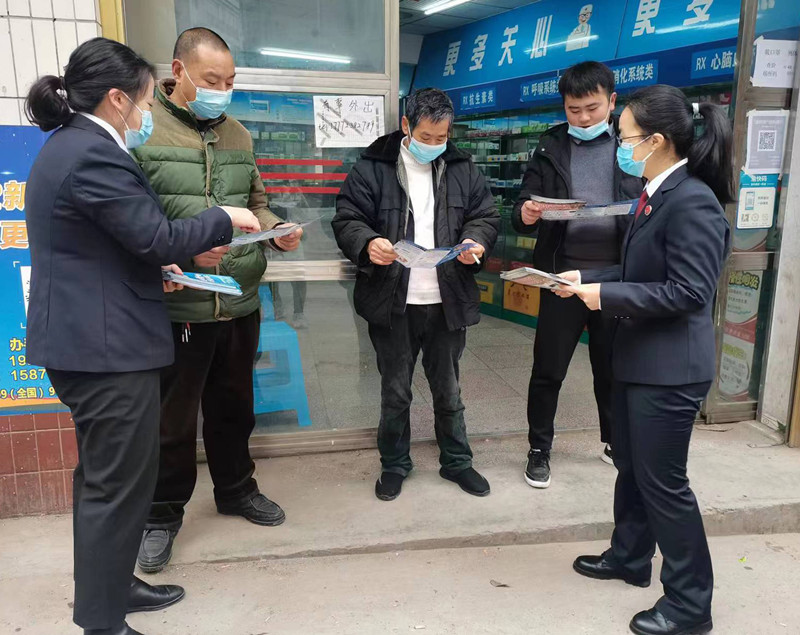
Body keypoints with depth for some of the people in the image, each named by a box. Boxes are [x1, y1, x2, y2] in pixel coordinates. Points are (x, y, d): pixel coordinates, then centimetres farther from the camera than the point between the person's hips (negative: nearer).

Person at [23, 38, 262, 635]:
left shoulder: (67, 146, 14)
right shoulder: (94, 154, -19)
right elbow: (158, 236, -19)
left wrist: (152, 273, 11)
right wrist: (225, 219, -5)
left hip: (82, 339, 11)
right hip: (107, 346, -11)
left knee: (102, 476, 21)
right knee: (118, 484, 1)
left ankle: (109, 583, 37)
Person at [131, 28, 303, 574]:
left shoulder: (238, 135, 11)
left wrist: (277, 231, -2)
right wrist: (183, 250, -25)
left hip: (241, 304, 6)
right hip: (177, 307, -5)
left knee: (234, 406, 21)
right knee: (173, 419, 9)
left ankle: (236, 488, 42)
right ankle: (163, 513, 30)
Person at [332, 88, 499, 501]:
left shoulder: (463, 169, 7)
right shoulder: (373, 167, -3)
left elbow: (486, 216, 10)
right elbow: (346, 219, -5)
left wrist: (477, 240, -12)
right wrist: (368, 243, -25)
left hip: (448, 302, 2)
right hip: (393, 302, -2)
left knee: (448, 390, 16)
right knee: (395, 392, 12)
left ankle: (456, 461, 34)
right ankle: (394, 465, 31)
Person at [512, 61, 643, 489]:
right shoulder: (551, 147, 4)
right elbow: (523, 209, 1)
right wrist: (525, 215, -22)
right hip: (563, 276, 0)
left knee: (612, 368, 16)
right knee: (547, 371, 7)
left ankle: (614, 442, 37)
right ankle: (539, 449, 25)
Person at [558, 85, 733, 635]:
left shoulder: (693, 202, -21)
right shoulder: (657, 195, 10)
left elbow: (688, 291, -24)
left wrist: (606, 295, -20)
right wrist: (588, 278, 4)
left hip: (670, 367, -10)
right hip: (640, 358, 10)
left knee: (663, 480, 2)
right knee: (631, 466, 21)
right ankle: (630, 557, 42)